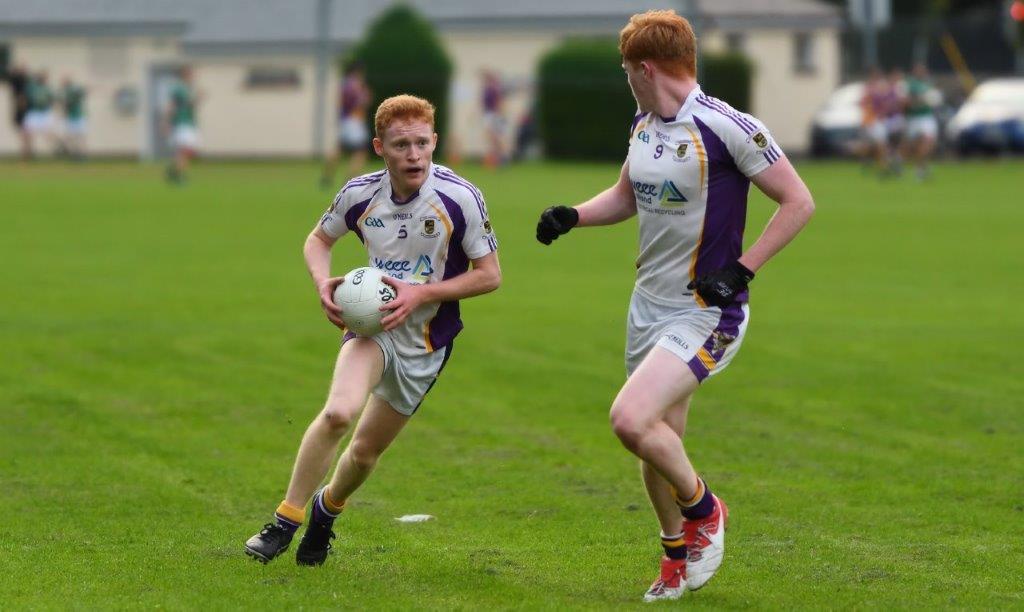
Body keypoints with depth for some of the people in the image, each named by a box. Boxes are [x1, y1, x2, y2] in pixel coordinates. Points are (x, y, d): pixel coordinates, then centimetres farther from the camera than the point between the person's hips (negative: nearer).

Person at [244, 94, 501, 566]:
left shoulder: (459, 198, -18)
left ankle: (328, 508, 43)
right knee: (339, 411, -28)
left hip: (426, 340, 0)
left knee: (366, 450, 9)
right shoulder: (360, 194, -9)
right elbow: (318, 239, 11)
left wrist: (421, 294, -20)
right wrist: (323, 284, -10)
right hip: (372, 322, 0)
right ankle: (285, 521, -13)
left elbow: (489, 275, -10)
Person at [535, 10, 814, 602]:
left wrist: (741, 269, -18)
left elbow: (799, 202, -13)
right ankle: (678, 560, 32)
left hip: (707, 313, -8)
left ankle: (703, 508, 3)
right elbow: (627, 195, 25)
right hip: (650, 304, 8)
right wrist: (572, 216, 6)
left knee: (632, 418, -23)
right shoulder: (645, 124, 8)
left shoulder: (726, 127, -18)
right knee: (660, 443, 12)